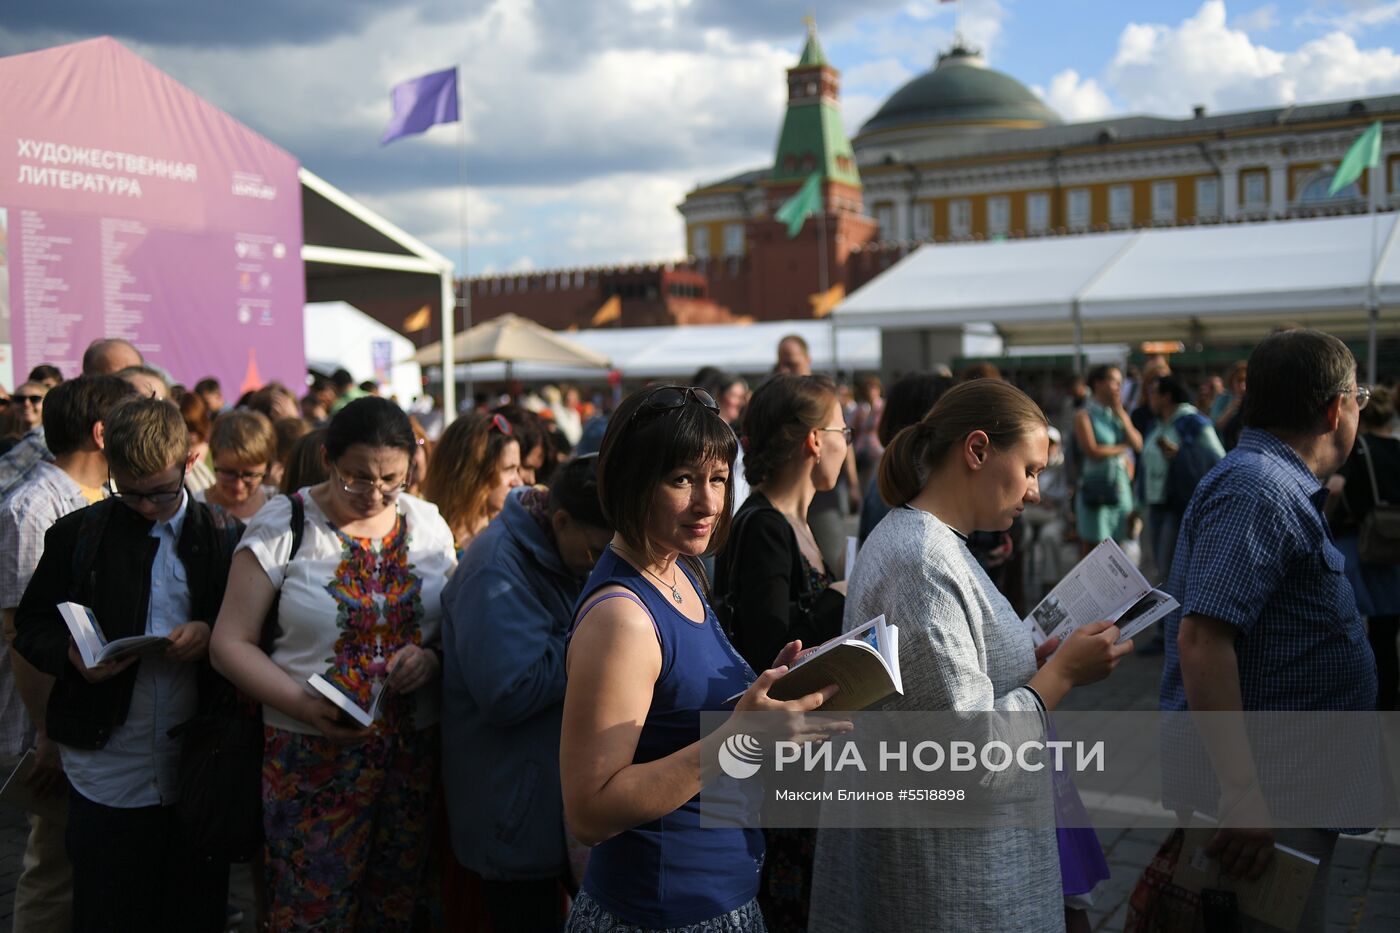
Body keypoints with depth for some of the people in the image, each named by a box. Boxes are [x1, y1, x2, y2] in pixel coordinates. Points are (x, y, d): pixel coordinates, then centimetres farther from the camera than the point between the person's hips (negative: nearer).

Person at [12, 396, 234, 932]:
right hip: (109, 770, 0)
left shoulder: (223, 537, 1)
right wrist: (72, 655, -15)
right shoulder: (77, 535, 2)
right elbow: (31, 627, 6)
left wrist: (212, 634, -15)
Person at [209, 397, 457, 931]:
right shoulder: (282, 525, -6)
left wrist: (433, 657, -11)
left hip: (413, 753, 3)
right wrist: (302, 702, -19)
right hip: (315, 759, -3)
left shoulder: (427, 525, 5)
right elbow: (231, 643, -6)